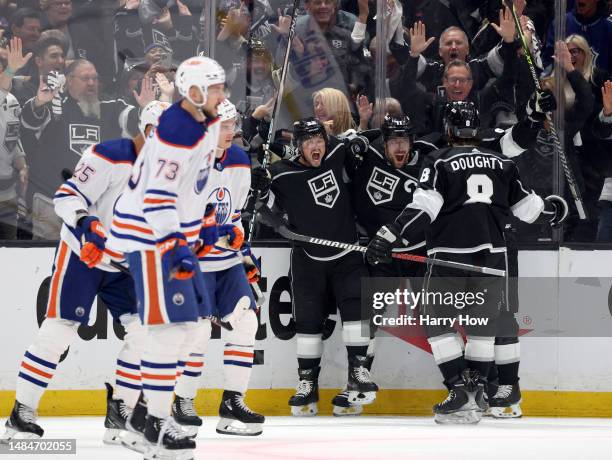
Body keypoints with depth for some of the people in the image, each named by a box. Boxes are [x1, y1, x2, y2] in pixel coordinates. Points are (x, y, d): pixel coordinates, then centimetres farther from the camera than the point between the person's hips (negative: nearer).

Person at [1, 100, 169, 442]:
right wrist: (87, 224, -37)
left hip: (125, 265, 7)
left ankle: (120, 412, 6)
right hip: (82, 255, -7)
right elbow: (68, 196, -21)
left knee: (143, 330, -4)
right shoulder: (109, 157, -19)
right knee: (59, 330, -10)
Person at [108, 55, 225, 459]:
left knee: (191, 323, 12)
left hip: (177, 232, 10)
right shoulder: (176, 133, -23)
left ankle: (147, 409, 21)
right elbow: (156, 198, -27)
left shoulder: (207, 123, 8)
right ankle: (156, 425, -10)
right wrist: (177, 248, -31)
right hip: (149, 234, -10)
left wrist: (199, 223, 24)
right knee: (171, 325, -13)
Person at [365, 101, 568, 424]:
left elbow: (424, 207, -16)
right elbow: (525, 206, 18)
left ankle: (461, 394, -7)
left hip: (450, 256, -4)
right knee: (483, 322, 16)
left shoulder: (440, 162, -3)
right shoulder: (501, 164, 10)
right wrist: (552, 207, 39)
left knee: (437, 322, 4)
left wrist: (389, 236, -20)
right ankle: (477, 392, 14)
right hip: (492, 255, 4)